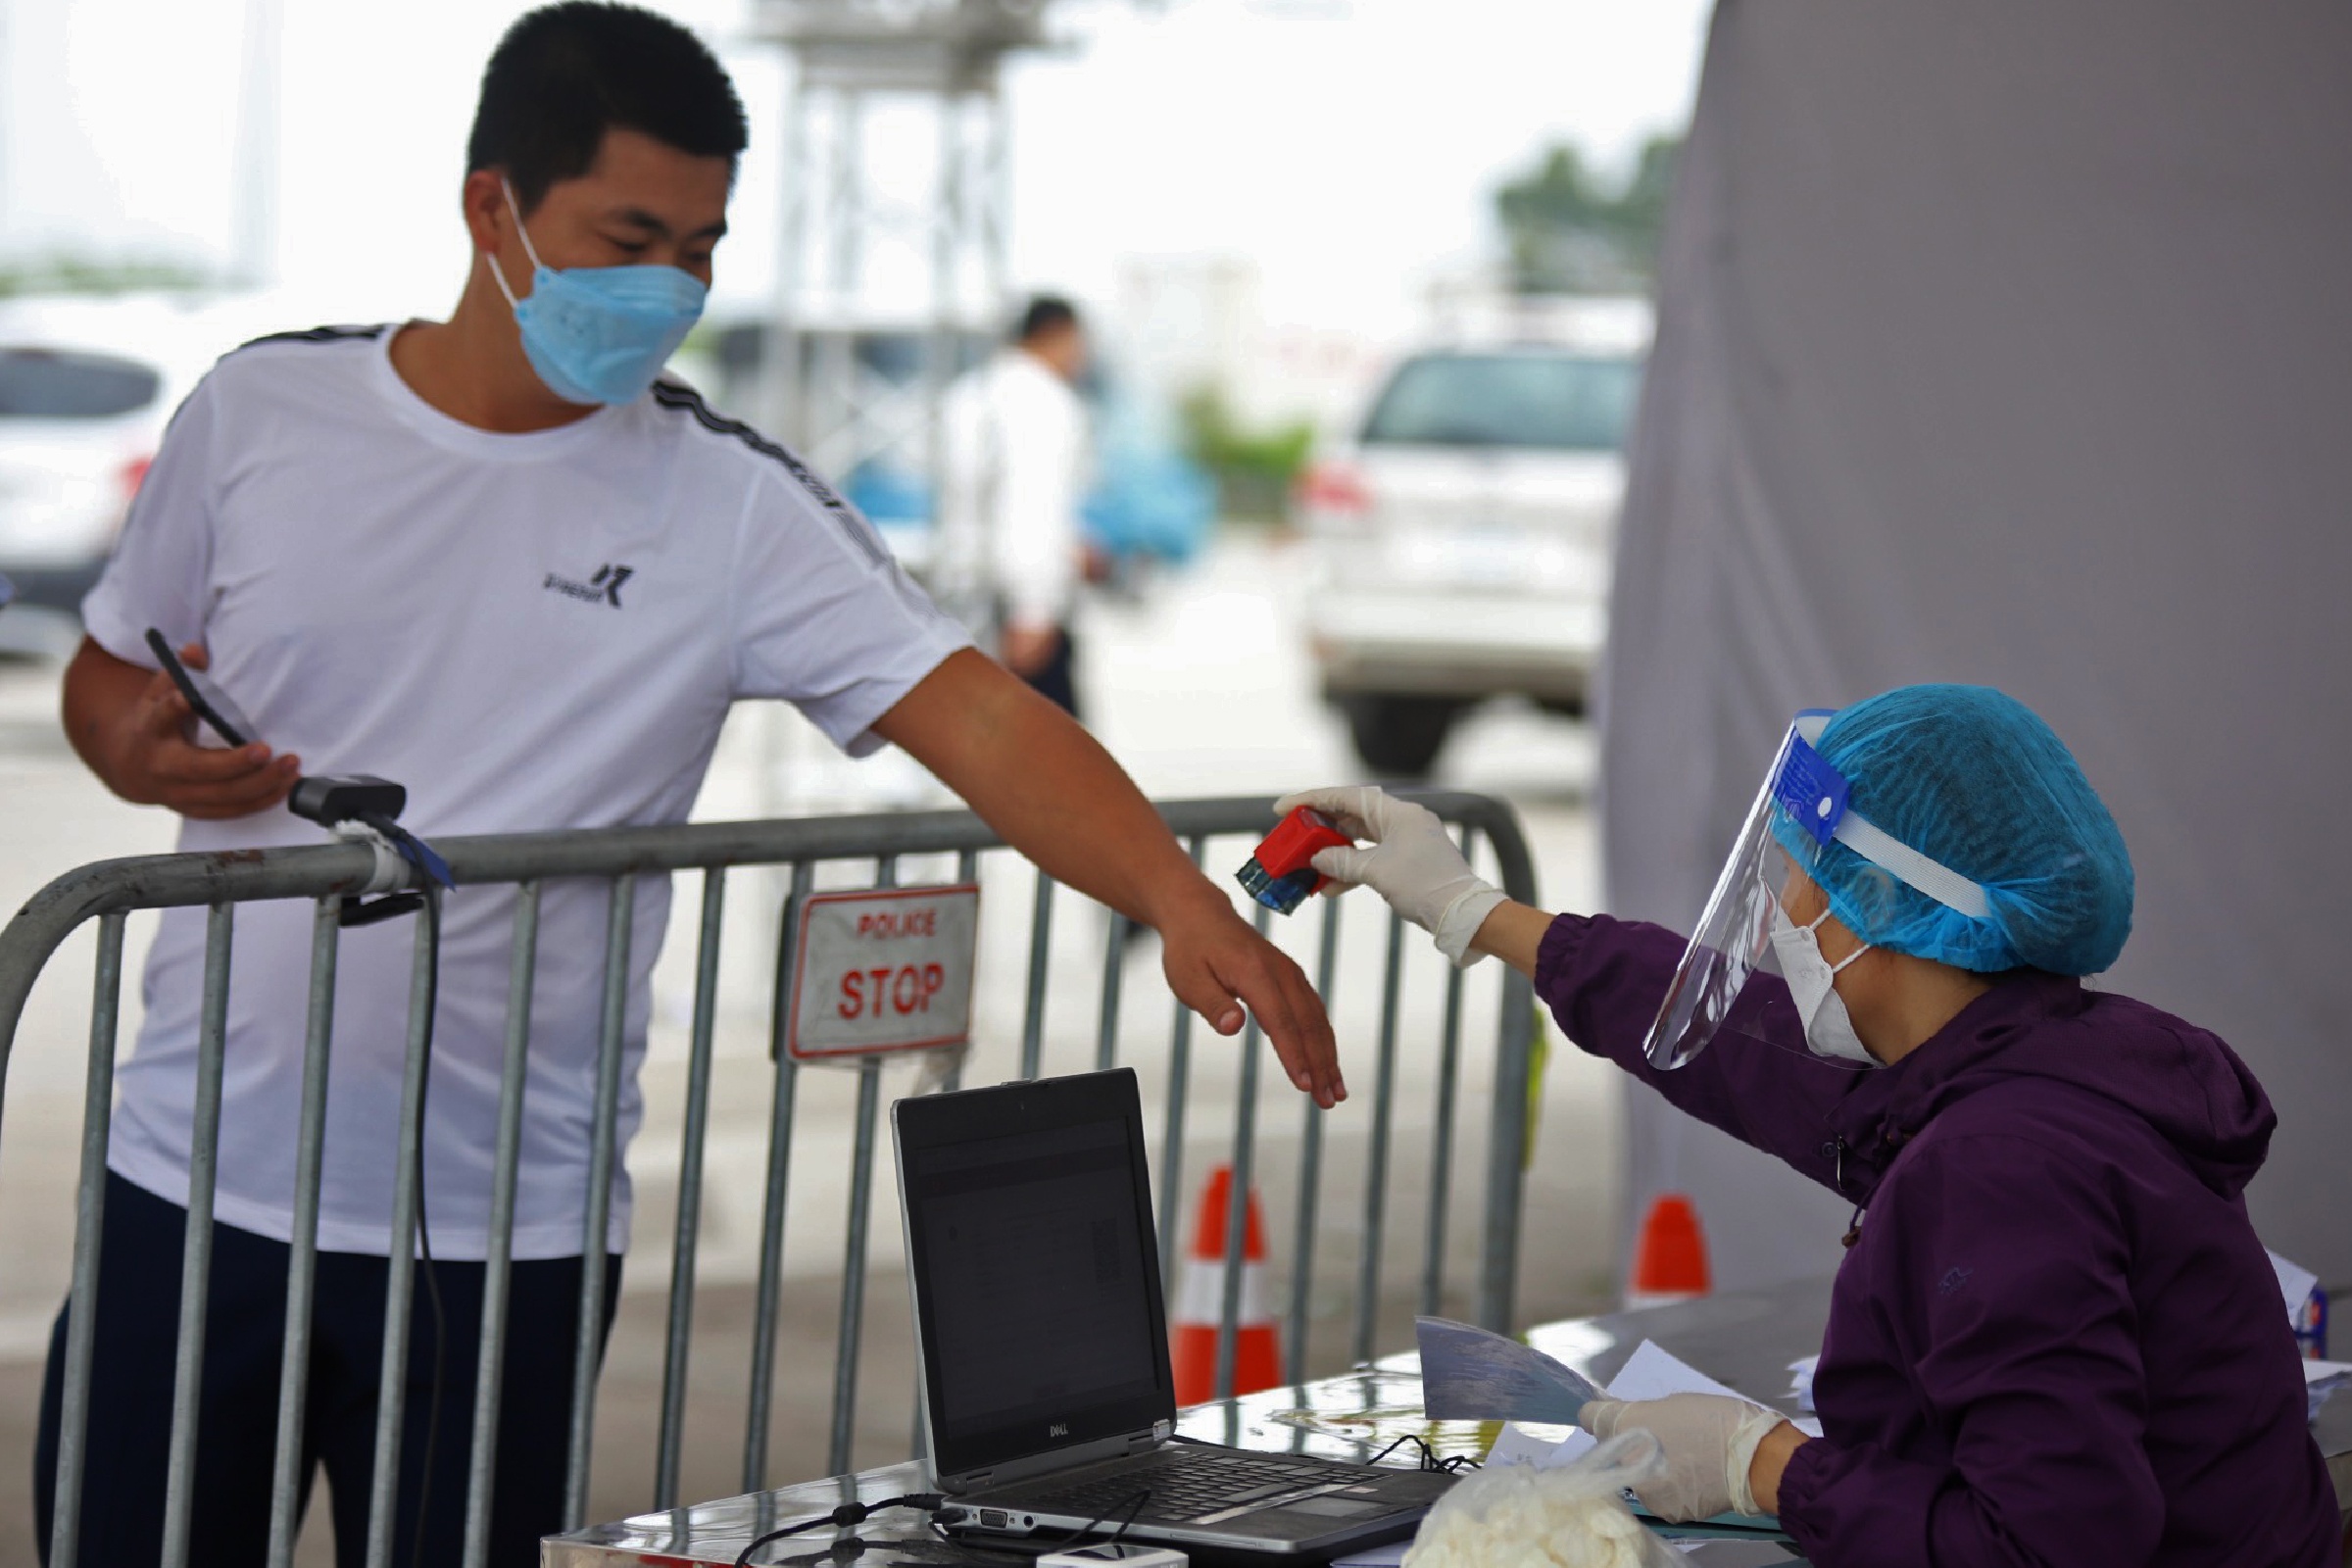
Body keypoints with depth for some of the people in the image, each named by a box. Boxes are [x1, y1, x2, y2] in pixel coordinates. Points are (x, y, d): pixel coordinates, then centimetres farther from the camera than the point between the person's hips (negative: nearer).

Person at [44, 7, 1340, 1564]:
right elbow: (107, 671, 14)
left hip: (504, 1240, -1)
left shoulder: (731, 504, -5)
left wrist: (1184, 901, -30)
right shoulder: (262, 412, 1)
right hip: (193, 1186, 2)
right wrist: (145, 749, -10)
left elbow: (977, 716, -15)